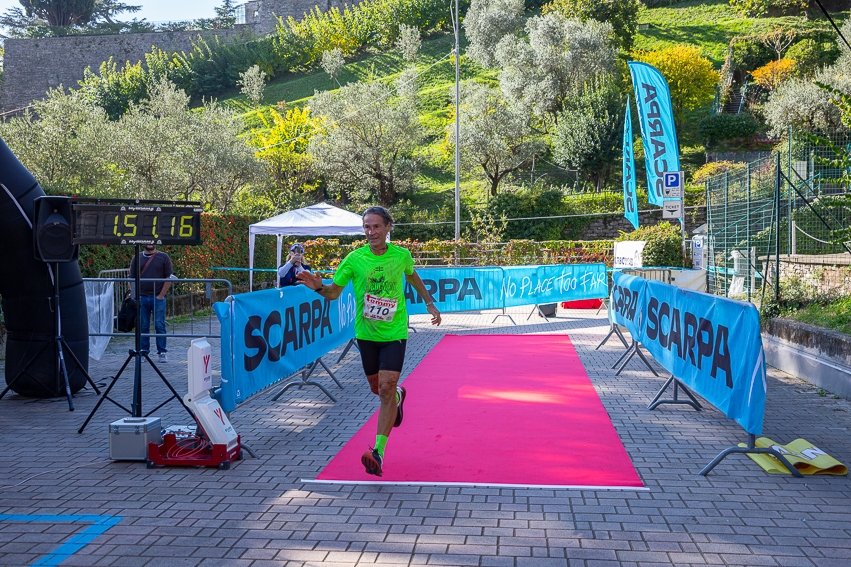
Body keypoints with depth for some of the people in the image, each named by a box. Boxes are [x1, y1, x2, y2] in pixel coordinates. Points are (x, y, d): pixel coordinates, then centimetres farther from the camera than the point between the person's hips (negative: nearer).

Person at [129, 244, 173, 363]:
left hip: (158, 298, -2)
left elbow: (169, 278, -1)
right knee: (143, 326, 6)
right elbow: (132, 278, 10)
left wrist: (161, 295, -7)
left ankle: (162, 352, 7)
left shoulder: (163, 257, 2)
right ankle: (143, 352, 14)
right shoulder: (137, 258, 9)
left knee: (159, 325, 0)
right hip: (141, 298, 2)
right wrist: (135, 296, -1)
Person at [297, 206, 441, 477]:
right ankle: (398, 396, 52)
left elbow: (412, 275, 18)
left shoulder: (401, 255, -5)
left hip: (394, 332, -2)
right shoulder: (354, 259, -8)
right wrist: (318, 286, -24)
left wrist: (429, 303, 21)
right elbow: (334, 291, -3)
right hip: (366, 333, 2)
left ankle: (378, 452, -11)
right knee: (377, 388, 14)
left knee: (386, 387, -13)